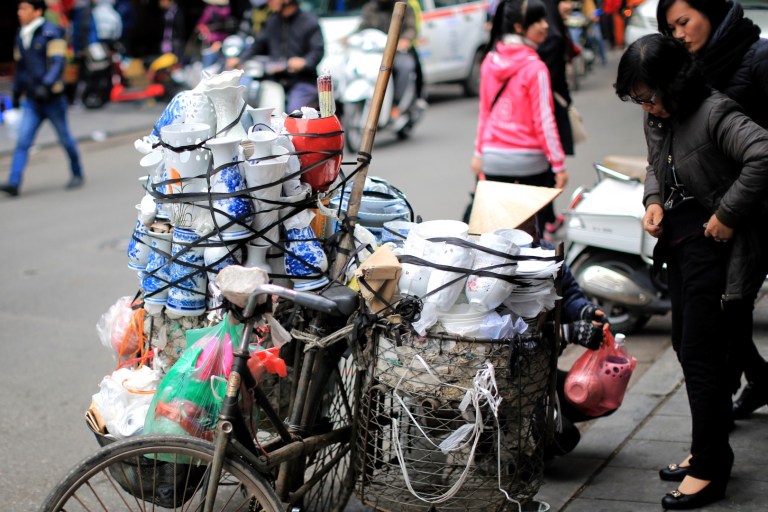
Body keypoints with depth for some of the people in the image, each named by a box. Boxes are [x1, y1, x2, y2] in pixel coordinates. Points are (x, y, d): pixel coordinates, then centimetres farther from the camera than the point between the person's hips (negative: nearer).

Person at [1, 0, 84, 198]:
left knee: (65, 138, 9)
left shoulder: (51, 33, -10)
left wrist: (46, 85, -32)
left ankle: (77, 174, 28)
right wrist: (16, 94, 23)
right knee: (22, 141, -7)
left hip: (52, 98, -5)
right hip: (32, 100, 5)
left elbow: (58, 63, -18)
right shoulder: (21, 36, 11)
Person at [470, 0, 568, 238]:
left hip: (494, 157, 5)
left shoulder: (490, 61, 4)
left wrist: (479, 152, 19)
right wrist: (559, 164, -6)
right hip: (529, 159, -5)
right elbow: (544, 120, -12)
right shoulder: (535, 68, -12)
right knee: (535, 227, 6)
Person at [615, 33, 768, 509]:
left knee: (702, 354, -5)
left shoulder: (715, 113, -22)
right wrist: (654, 201, 3)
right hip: (681, 240, 10)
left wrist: (728, 213, -28)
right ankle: (710, 452, 31)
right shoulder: (658, 118, 4)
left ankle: (710, 470, 7)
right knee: (685, 345, 17)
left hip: (715, 244, -10)